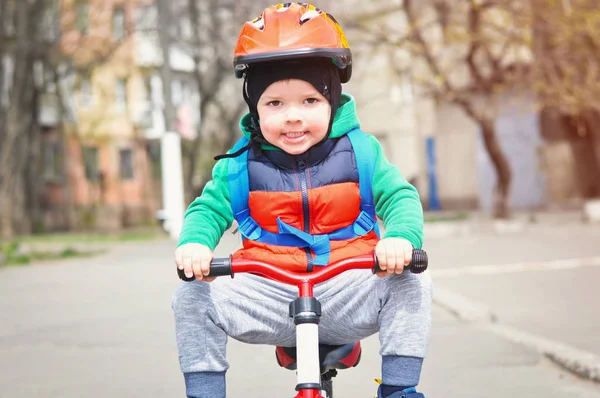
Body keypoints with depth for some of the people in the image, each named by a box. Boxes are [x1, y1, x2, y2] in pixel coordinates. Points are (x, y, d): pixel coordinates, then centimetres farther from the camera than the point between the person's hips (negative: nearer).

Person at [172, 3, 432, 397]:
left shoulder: (359, 151, -1)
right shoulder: (240, 166, 0)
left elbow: (400, 197, -4)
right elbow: (208, 209, 5)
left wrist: (401, 237, -28)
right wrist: (194, 243, -20)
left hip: (347, 293, -1)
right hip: (269, 296, 1)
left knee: (412, 285, -25)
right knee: (194, 300, -18)